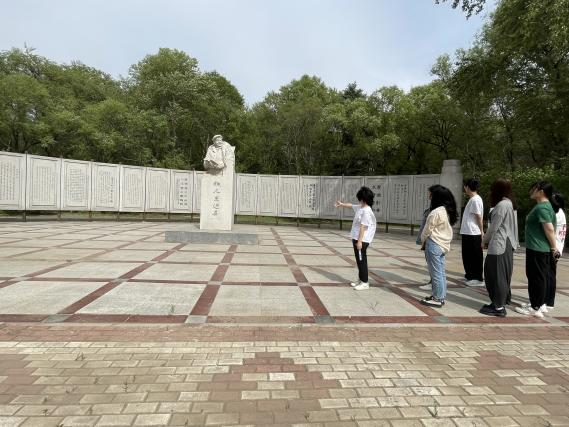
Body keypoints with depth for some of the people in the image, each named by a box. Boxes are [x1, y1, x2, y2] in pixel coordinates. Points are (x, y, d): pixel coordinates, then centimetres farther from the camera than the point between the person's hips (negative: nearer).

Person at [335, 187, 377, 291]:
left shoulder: (366, 211, -19)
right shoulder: (360, 208, 10)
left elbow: (363, 227, -22)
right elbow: (351, 205, 30)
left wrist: (360, 241, -24)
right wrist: (342, 204, 46)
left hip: (362, 240, -9)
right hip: (357, 238, 9)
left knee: (362, 260, -3)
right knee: (359, 260, 15)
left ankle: (365, 283, 5)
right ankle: (360, 280, 26)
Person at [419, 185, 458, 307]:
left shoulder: (436, 212, -20)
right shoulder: (448, 211, 7)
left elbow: (427, 230, -12)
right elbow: (444, 229, 12)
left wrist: (423, 242, 5)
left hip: (434, 245, -9)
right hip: (444, 245, 9)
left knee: (436, 273, 0)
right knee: (441, 272, 14)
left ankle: (437, 299, 8)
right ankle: (441, 296, 24)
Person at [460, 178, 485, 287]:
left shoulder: (475, 200, -15)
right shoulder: (472, 199, 14)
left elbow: (479, 218, -15)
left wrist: (481, 232, -12)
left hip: (472, 234, -10)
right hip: (468, 233, 10)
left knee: (475, 257, -1)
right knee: (468, 256, 17)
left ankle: (477, 279, 8)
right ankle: (470, 276, 28)